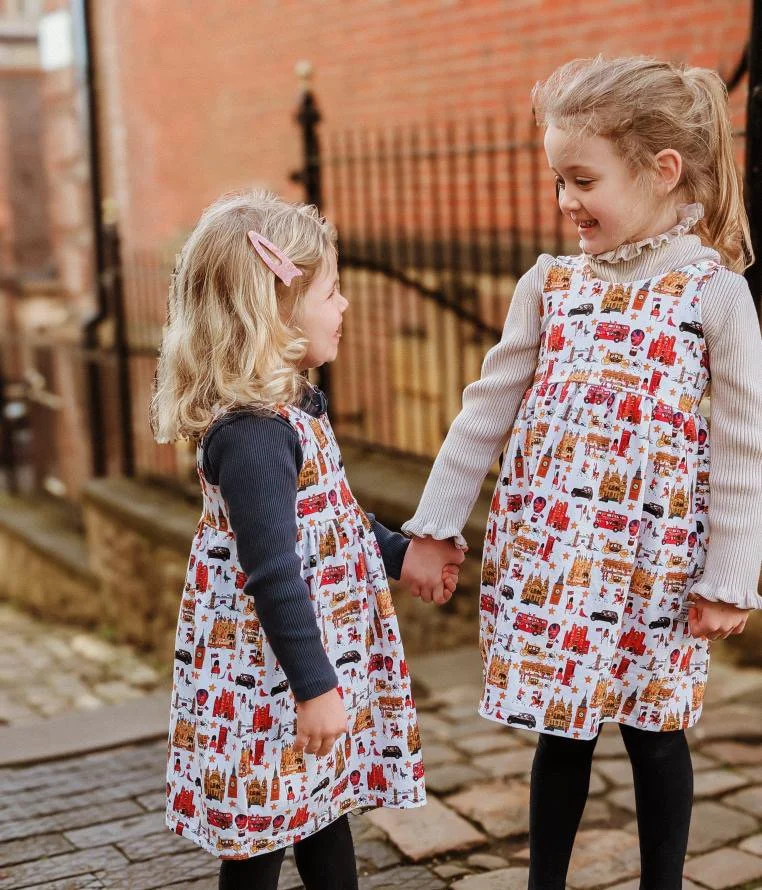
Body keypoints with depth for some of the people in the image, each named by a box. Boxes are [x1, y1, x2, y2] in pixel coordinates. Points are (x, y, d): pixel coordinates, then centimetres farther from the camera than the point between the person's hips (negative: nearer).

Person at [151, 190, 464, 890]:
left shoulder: (290, 406, 6)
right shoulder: (253, 432, -26)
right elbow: (271, 572, -26)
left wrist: (399, 553, 24)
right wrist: (313, 685, -22)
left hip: (322, 648, 10)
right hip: (271, 674, -10)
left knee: (324, 804, 21)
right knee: (262, 833, 7)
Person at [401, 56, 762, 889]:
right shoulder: (549, 282, 3)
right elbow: (487, 409, 7)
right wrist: (433, 526, 6)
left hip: (652, 562, -3)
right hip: (546, 554, 3)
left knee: (652, 730, 11)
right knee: (561, 727, 13)